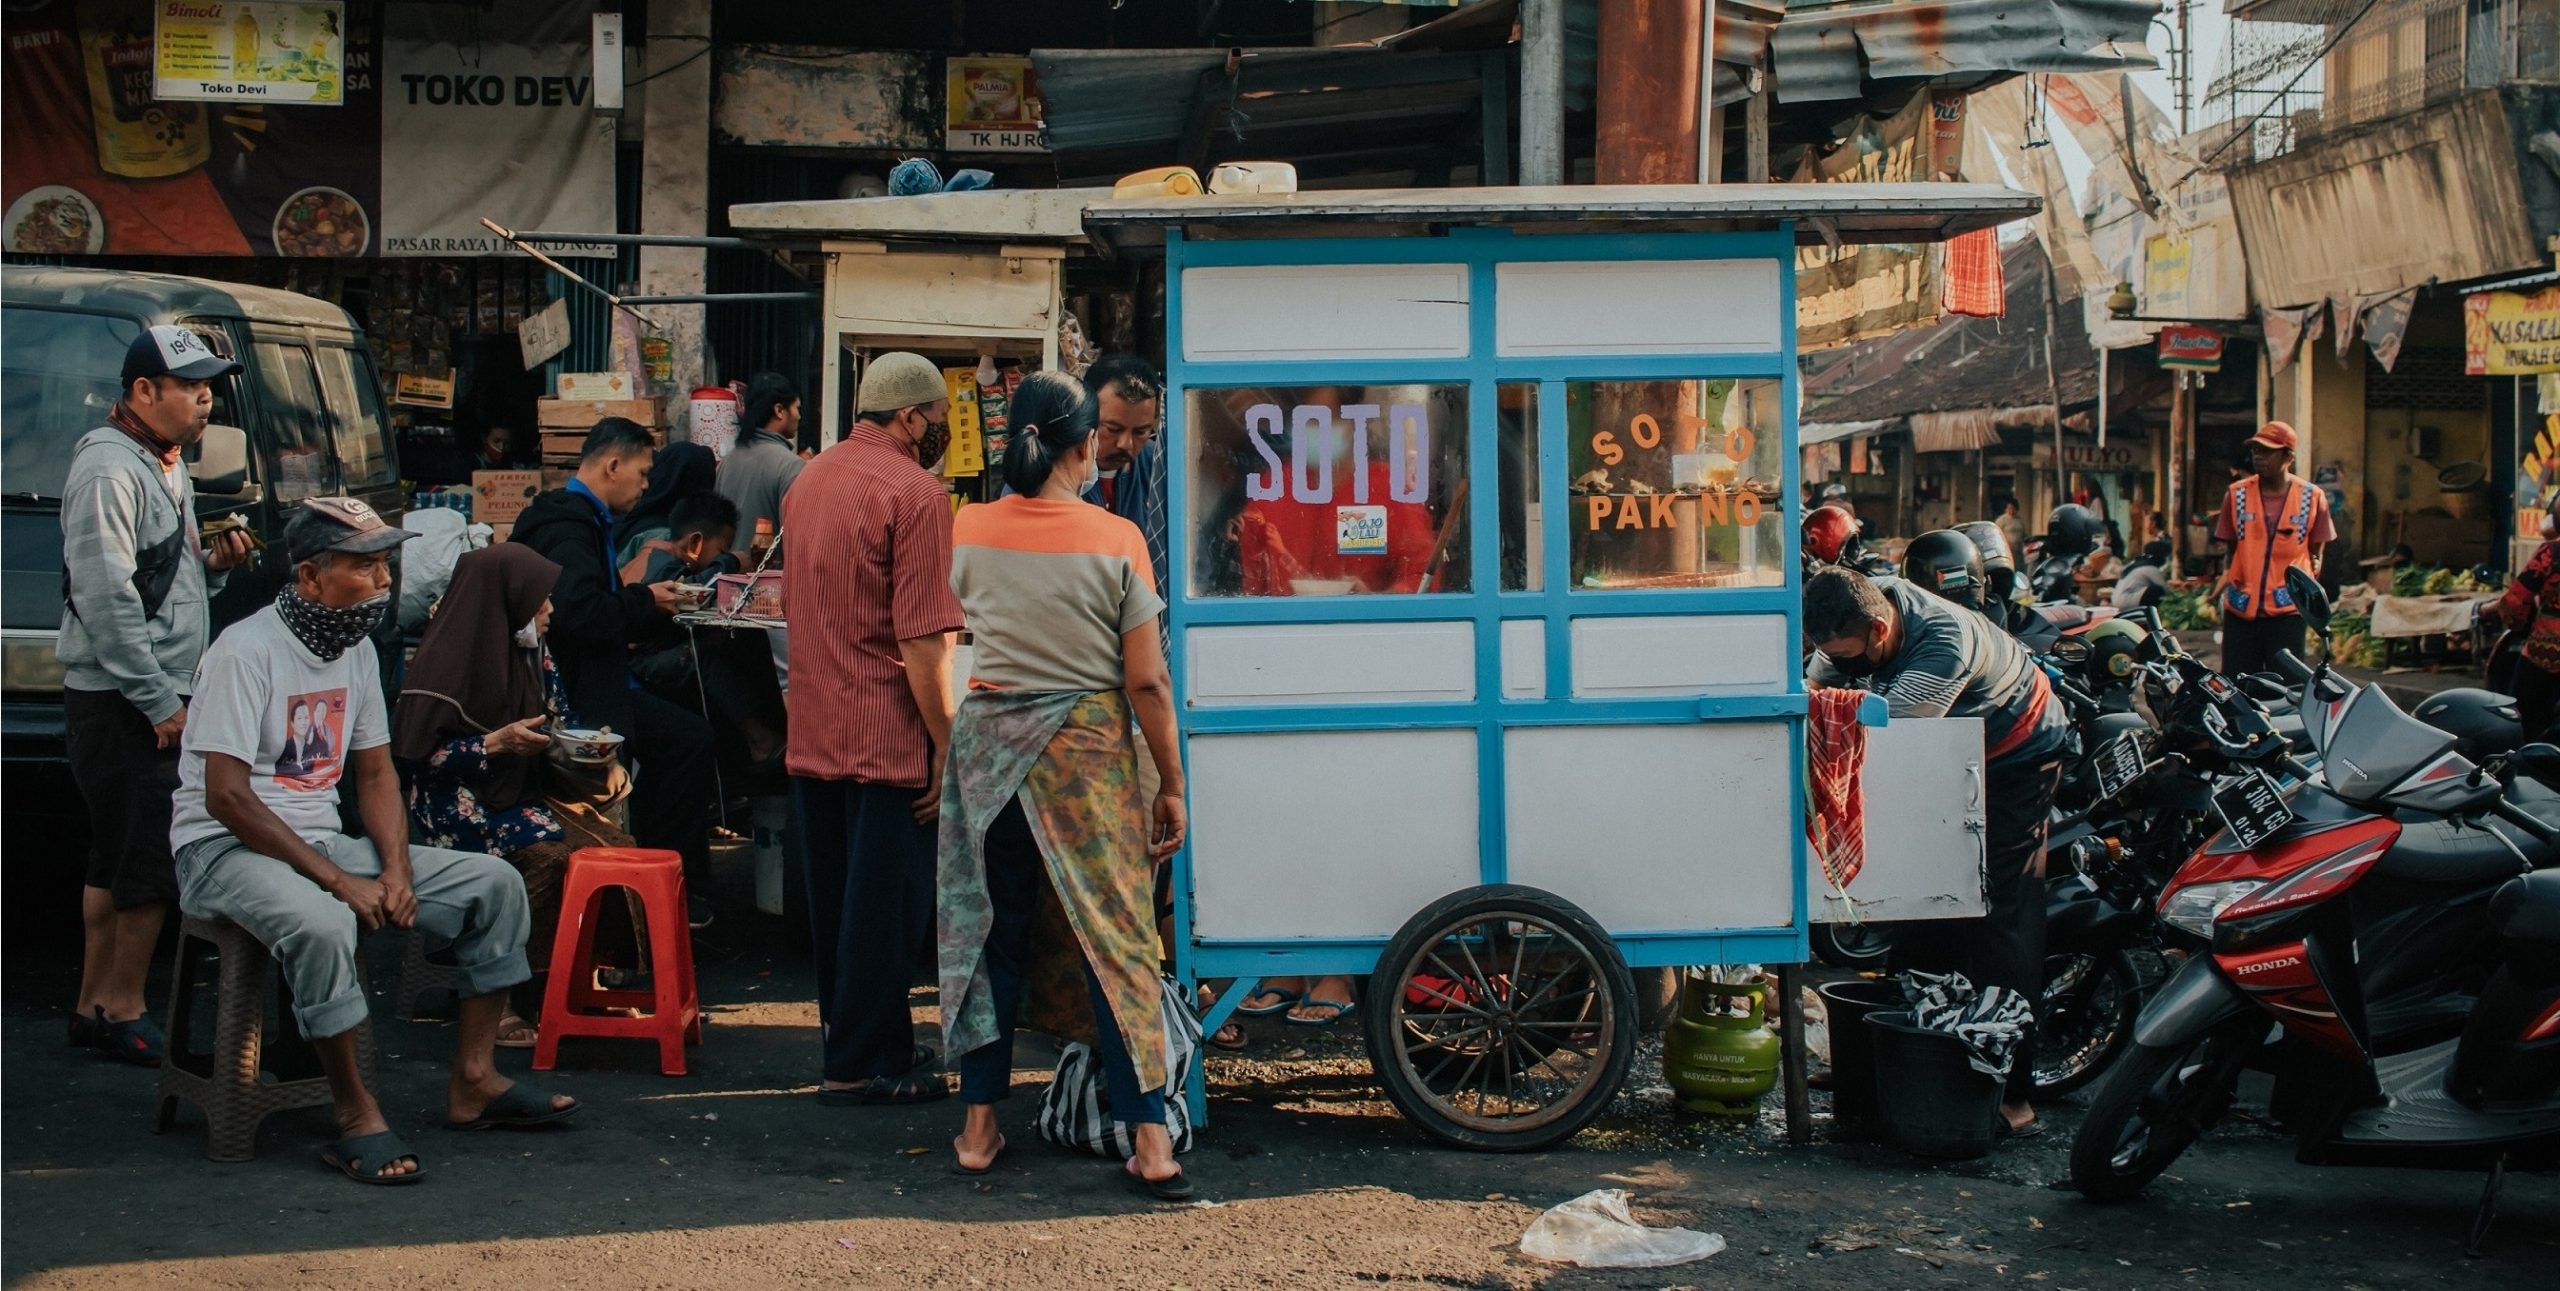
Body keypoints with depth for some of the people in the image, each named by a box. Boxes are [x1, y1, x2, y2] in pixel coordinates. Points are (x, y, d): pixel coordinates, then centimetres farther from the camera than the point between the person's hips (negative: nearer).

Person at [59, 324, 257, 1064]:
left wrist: (213, 564, 5)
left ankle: (95, 1007, 20)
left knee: (115, 862, 13)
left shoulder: (167, 469, 18)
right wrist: (162, 701, -20)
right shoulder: (109, 470, -14)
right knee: (148, 864, -8)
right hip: (120, 705, -10)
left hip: (158, 700, 10)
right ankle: (123, 1014, 0)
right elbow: (107, 599, -20)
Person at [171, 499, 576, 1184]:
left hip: (321, 841, 8)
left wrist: (397, 869, -5)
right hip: (225, 848, -8)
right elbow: (225, 797, -22)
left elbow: (376, 773, 14)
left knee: (496, 883, -2)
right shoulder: (247, 652, -17)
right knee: (322, 922, -40)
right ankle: (357, 1118, -25)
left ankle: (472, 1083, 1)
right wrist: (338, 880, -23)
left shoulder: (356, 650, 8)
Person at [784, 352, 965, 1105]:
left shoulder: (809, 479, 12)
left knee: (834, 895, 17)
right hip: (887, 734, -8)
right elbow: (921, 638, -20)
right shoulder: (914, 491, -15)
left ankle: (844, 1036, 27)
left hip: (813, 732, 8)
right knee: (886, 901, 1)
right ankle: (863, 1065, 6)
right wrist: (946, 743, -15)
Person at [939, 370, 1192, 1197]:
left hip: (989, 743, 3)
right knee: (1116, 940, 2)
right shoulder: (1115, 541, -11)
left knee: (992, 935, 12)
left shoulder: (968, 533, -2)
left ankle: (978, 1128, 17)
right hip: (1087, 753, -3)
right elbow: (1146, 680, -9)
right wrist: (1171, 786, 0)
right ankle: (1149, 1140, 2)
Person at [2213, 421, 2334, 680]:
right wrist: (2225, 576, -2)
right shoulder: (2237, 494, 6)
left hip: (2287, 610, -2)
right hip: (2241, 609, 2)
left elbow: (2316, 551, 10)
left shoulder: (2312, 497, 2)